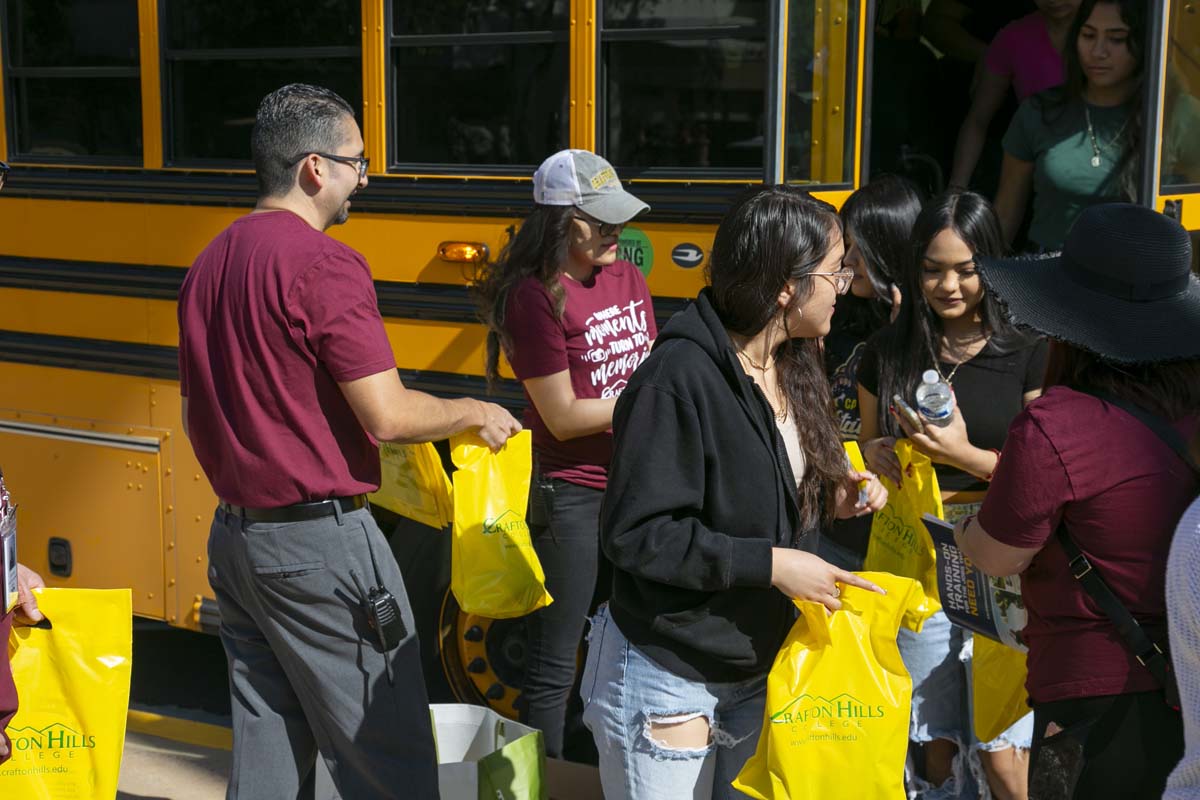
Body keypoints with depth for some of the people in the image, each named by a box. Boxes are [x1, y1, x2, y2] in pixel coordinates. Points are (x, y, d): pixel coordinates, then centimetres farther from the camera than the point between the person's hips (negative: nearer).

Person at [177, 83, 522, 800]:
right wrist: (472, 413, -4)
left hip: (233, 536, 9)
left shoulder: (211, 263, 11)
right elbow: (387, 415, -20)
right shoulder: (324, 264, -16)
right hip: (320, 545, -9)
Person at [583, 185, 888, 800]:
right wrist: (770, 564, -24)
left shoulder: (790, 368, 2)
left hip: (755, 673, 7)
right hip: (668, 681, -7)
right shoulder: (680, 379, -23)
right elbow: (635, 533, -24)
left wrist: (827, 498, -5)